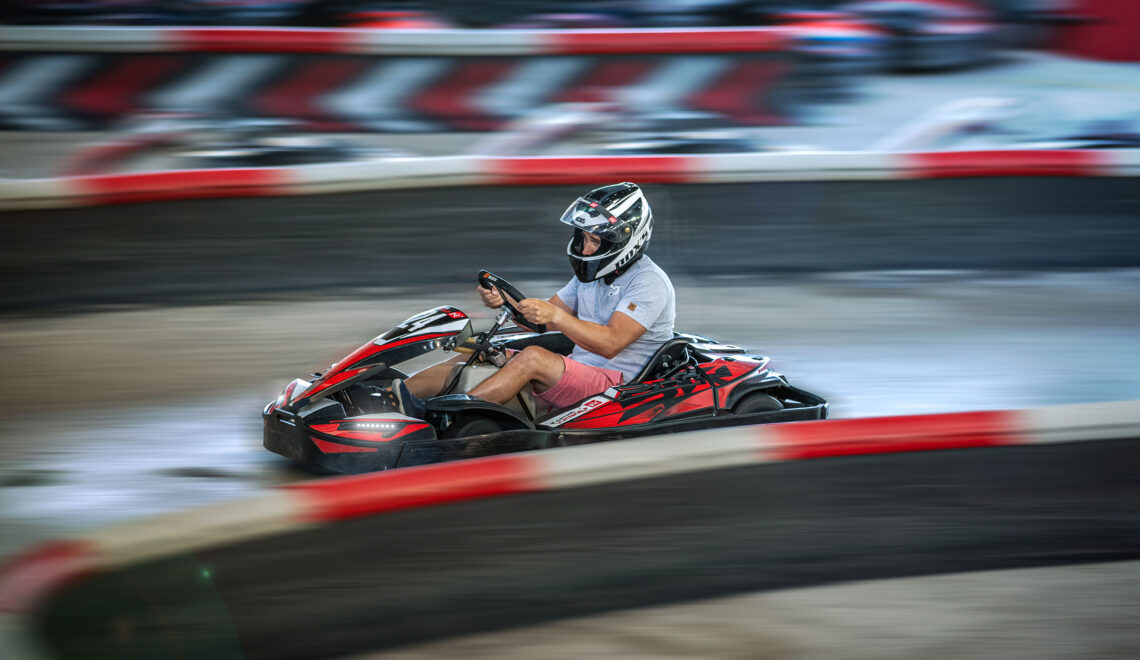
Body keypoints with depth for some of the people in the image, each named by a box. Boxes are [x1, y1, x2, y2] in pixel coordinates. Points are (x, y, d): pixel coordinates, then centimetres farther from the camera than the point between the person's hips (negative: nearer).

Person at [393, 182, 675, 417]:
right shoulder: (593, 273, 17)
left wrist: (555, 315, -32)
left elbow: (611, 343, -23)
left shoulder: (649, 283, -11)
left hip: (616, 383, -9)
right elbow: (544, 321, 15)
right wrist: (505, 300, -4)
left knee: (533, 357, -31)